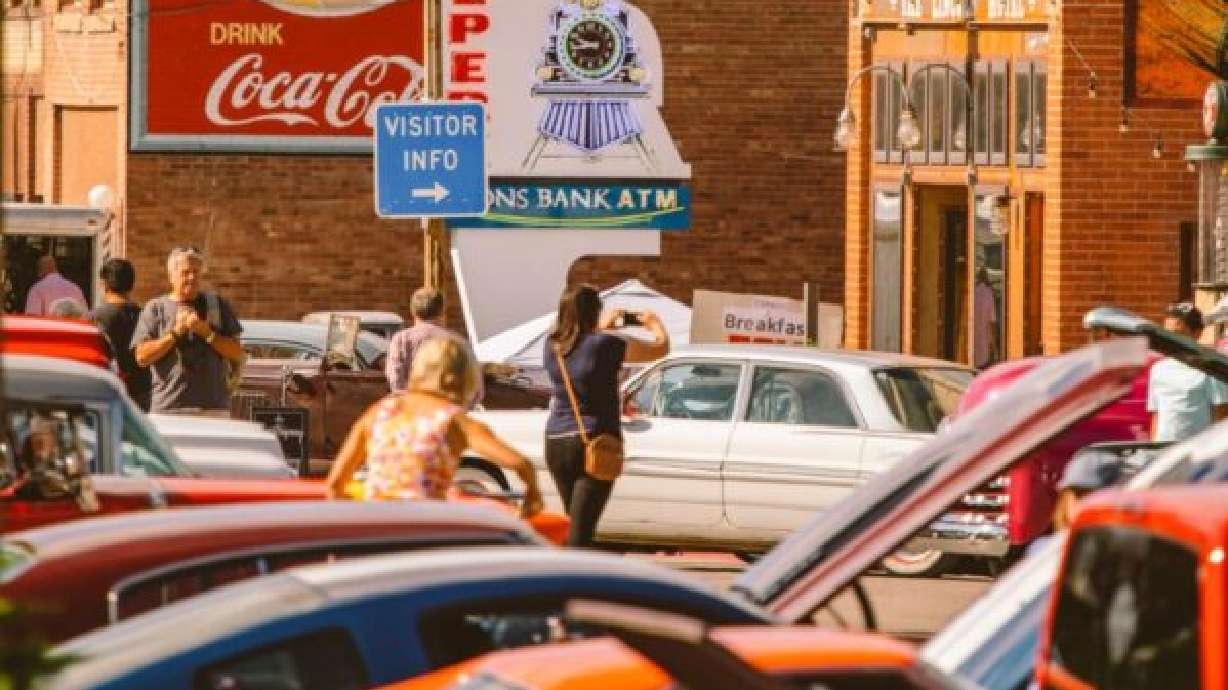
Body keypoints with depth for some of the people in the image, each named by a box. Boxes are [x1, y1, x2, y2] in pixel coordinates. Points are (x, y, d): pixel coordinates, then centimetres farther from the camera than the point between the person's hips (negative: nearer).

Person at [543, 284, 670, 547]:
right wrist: (654, 324, 17)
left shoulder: (553, 346, 2)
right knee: (581, 529, -9)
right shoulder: (605, 345, -14)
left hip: (556, 443, 6)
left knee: (574, 524, 21)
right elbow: (660, 348, -4)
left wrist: (603, 326, 33)